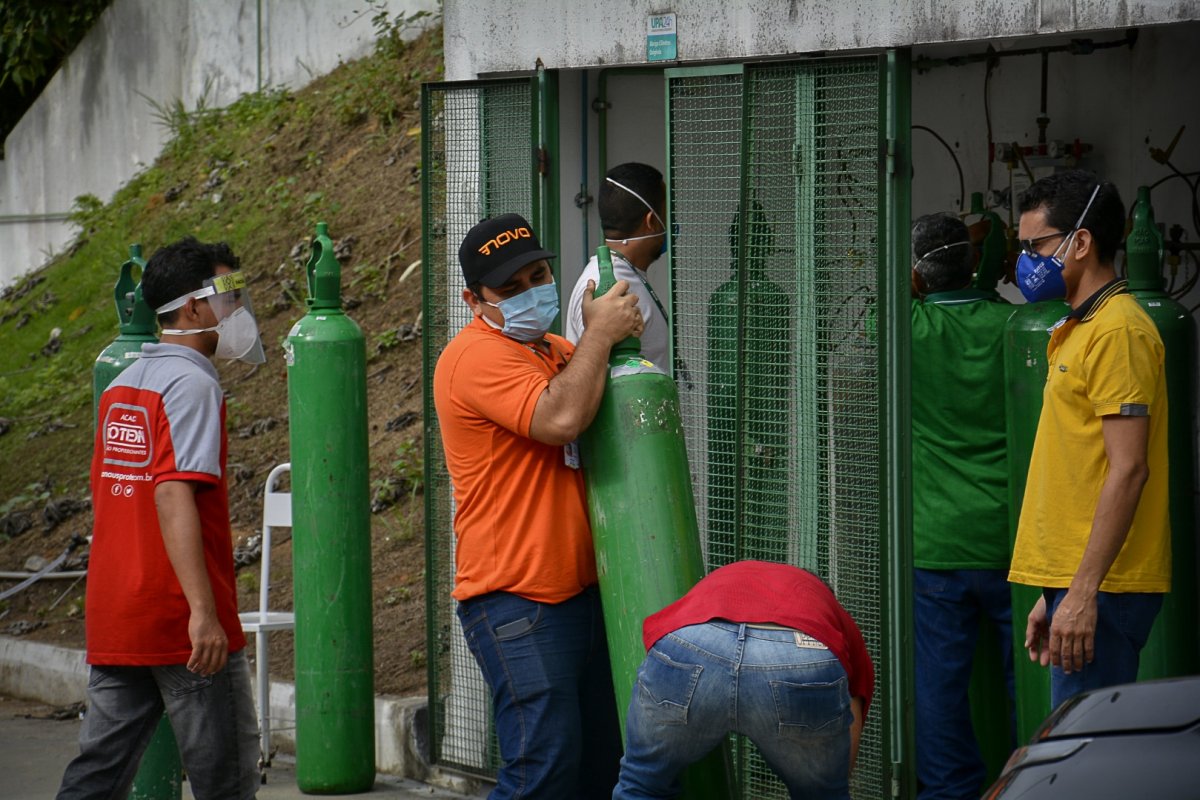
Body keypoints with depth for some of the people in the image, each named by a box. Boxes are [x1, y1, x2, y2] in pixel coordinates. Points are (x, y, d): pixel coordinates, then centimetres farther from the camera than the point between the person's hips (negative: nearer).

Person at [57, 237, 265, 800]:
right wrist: (204, 611, -28)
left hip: (113, 621, 8)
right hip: (183, 624, -8)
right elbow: (174, 497, -23)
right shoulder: (192, 384, -12)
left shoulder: (120, 387, 14)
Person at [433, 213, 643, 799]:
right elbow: (560, 419, -26)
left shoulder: (558, 352, 17)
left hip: (581, 591, 9)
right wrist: (599, 333, -14)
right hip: (517, 601, -9)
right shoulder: (479, 356, -12)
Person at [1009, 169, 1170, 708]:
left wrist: (1083, 592, -21)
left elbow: (1128, 470, -18)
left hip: (1102, 588, -10)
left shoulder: (1118, 331, -11)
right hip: (1077, 582, 10)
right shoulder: (1077, 331, 21)